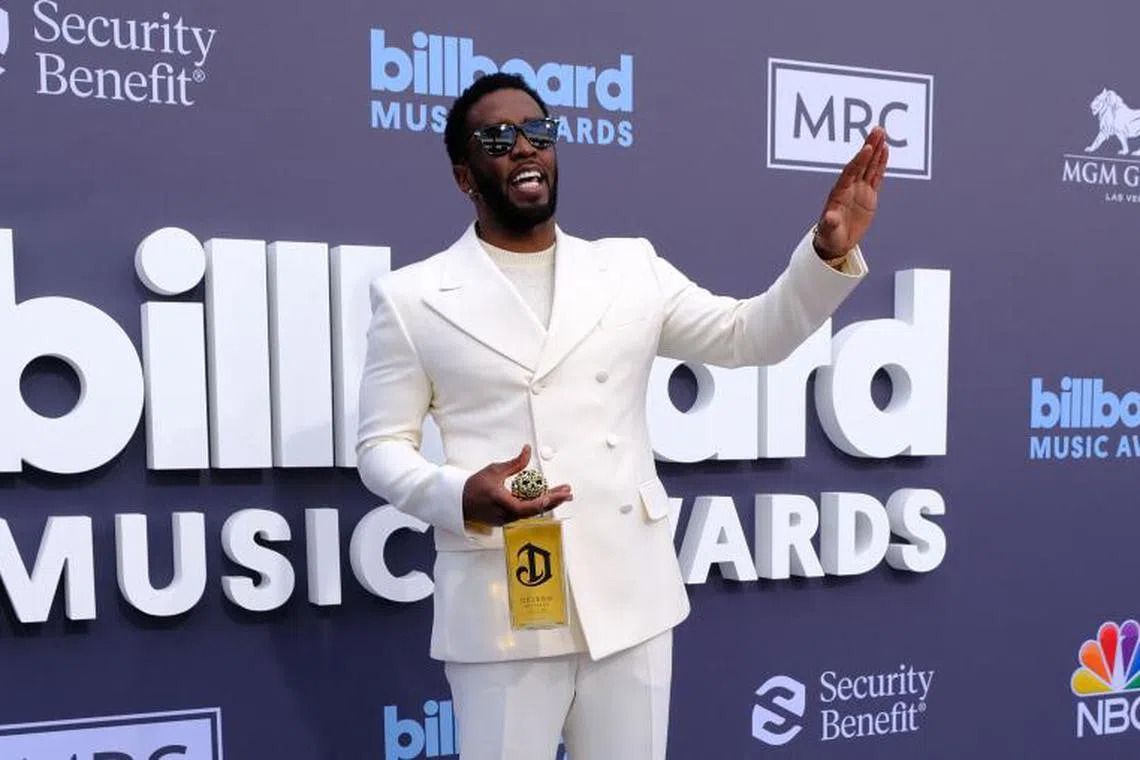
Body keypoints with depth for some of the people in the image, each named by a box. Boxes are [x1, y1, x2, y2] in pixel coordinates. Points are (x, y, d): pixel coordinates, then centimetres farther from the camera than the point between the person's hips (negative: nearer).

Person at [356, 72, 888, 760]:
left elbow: (751, 336, 10)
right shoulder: (412, 297, 1)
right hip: (501, 610, -2)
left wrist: (830, 249, -6)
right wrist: (459, 497, -18)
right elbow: (381, 446, 2)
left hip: (630, 598, 3)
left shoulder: (631, 268, 8)